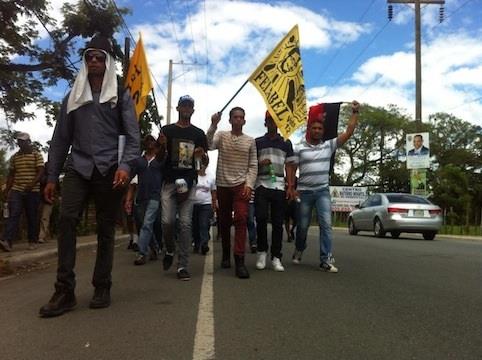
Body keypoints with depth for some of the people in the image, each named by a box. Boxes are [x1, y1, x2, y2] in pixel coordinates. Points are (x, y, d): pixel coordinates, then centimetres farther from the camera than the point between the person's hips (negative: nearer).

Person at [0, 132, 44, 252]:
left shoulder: (37, 155, 1)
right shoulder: (14, 157, 13)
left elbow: (41, 172, -7)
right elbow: (10, 175, 16)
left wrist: (31, 185, -19)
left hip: (33, 191, -2)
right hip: (16, 190, 3)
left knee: (32, 217, 3)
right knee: (13, 215, -10)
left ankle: (32, 241, 12)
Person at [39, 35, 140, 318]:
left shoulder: (121, 96, 10)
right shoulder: (74, 97, 18)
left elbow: (133, 136, 0)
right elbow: (61, 138, 15)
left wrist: (125, 165, -18)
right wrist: (52, 176, 9)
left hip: (109, 170, -2)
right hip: (78, 167, 2)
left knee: (106, 228, 1)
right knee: (67, 219, -15)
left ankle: (102, 288, 10)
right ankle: (65, 291, -10)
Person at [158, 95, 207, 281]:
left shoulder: (198, 133, 12)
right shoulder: (167, 130, 11)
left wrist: (201, 154, -8)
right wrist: (162, 145, -10)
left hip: (189, 182, 0)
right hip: (169, 181, 0)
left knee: (186, 223, -3)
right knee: (167, 221, -8)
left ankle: (183, 265, 1)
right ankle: (170, 250, 21)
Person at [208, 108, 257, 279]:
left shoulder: (250, 141, 7)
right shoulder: (221, 135, 5)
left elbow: (253, 165, 5)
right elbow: (209, 145, -15)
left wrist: (249, 184, -7)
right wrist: (213, 125, -24)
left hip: (241, 184, -1)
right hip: (223, 184, 1)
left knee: (241, 219, -15)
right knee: (224, 221, 9)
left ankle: (240, 261, -16)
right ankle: (226, 255, 27)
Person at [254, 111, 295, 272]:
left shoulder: (286, 143, 13)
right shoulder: (257, 142, 11)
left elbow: (289, 167, 11)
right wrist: (260, 164, -8)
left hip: (279, 187, 1)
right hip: (262, 185, -1)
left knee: (278, 222, 0)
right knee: (261, 218, -11)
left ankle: (276, 257, 6)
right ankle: (262, 251, 8)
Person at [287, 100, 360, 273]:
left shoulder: (329, 145, 4)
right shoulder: (299, 148, 1)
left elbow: (348, 133, 0)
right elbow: (291, 169, 3)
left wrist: (355, 112, -5)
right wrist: (290, 187, -6)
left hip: (323, 191, 1)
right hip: (304, 191, -1)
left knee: (326, 224, -10)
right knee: (303, 225, 10)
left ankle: (326, 260, -6)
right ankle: (299, 250, 35)